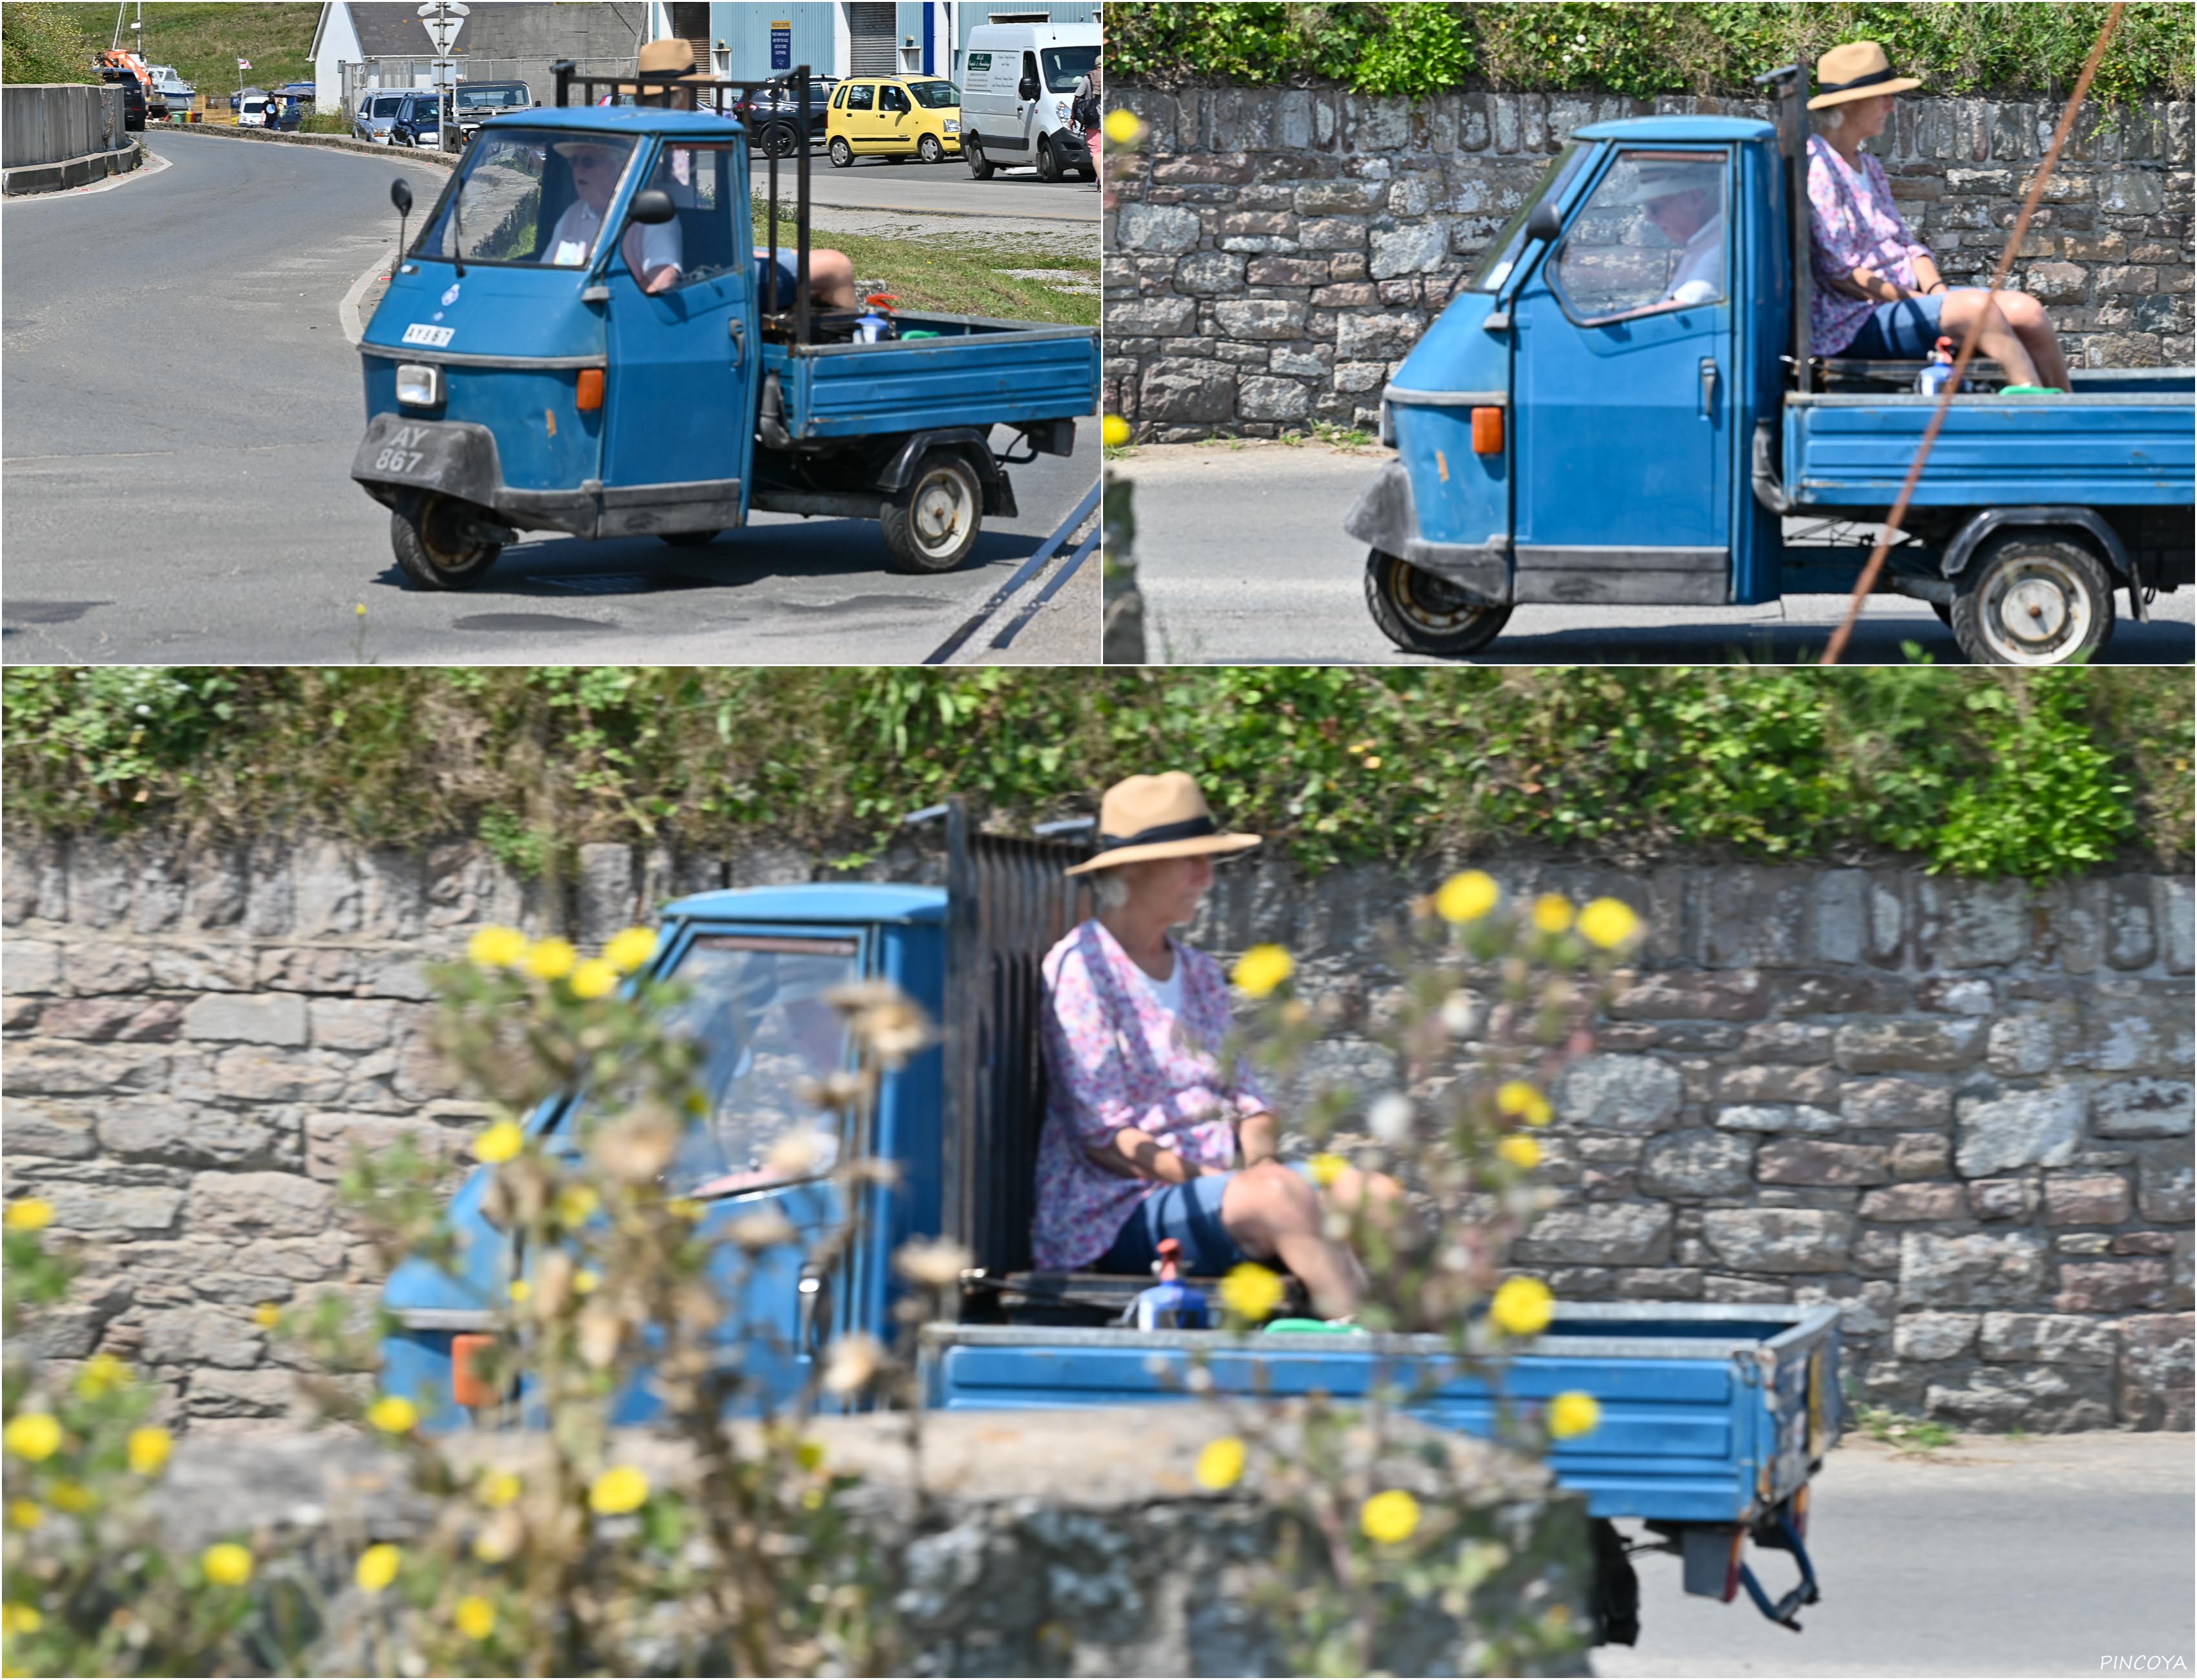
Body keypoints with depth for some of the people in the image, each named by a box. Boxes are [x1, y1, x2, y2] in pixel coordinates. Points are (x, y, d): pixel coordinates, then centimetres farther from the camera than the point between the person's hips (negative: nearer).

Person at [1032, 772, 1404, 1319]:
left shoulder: (1199, 973, 21)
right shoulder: (1082, 967, -4)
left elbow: (1246, 1098, 16)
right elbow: (1102, 1135, -11)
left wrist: (1261, 1161, -6)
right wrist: (1199, 1178, -19)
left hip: (1217, 1183, 7)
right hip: (1119, 1215, -7)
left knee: (1374, 1193, -21)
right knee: (1282, 1194, -35)